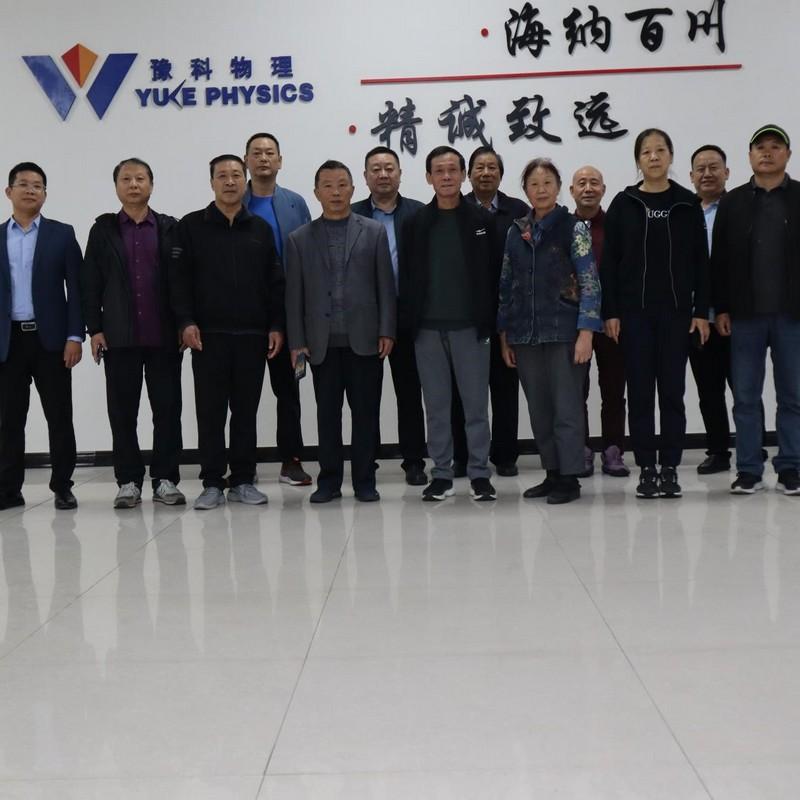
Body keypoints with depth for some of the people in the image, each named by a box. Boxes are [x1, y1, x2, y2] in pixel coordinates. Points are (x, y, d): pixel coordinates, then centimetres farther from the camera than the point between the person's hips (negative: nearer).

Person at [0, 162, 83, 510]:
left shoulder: (62, 234, 5)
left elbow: (75, 288, 0)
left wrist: (74, 336, -9)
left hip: (50, 338, -1)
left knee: (59, 417, 2)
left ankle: (62, 487, 10)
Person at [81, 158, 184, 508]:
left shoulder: (170, 228, 7)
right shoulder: (103, 229, 7)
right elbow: (90, 282, 4)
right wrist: (95, 329, -3)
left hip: (163, 335, 0)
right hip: (119, 335, 0)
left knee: (167, 410, 2)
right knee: (122, 411, 4)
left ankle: (165, 480, 10)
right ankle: (128, 481, 12)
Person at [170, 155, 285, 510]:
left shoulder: (260, 228, 11)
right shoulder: (192, 226, 5)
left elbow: (275, 281, 9)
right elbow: (179, 278, 0)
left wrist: (276, 325, 2)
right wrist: (186, 322, -10)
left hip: (253, 335, 2)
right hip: (208, 335, -2)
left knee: (246, 411, 6)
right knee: (210, 411, 1)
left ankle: (243, 480, 15)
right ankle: (212, 483, 8)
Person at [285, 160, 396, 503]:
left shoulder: (374, 232, 7)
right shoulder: (300, 239, 9)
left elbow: (386, 286, 4)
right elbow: (294, 294, 6)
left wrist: (387, 331, -4)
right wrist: (296, 341, 0)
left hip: (364, 339, -1)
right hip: (322, 342, 1)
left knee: (365, 413, 3)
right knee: (327, 414, 6)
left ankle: (365, 481, 12)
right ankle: (329, 481, 14)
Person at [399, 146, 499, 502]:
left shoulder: (482, 219, 3)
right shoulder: (416, 224, 7)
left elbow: (494, 272, 0)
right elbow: (406, 277, 6)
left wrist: (489, 319, -5)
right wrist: (407, 322, -1)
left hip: (470, 326, -2)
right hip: (428, 328, 2)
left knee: (476, 403, 2)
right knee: (436, 405, 7)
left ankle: (479, 473, 10)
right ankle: (441, 474, 15)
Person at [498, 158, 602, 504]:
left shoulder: (574, 228, -1)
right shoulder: (516, 232, 11)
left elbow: (589, 284, -5)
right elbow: (506, 285, 13)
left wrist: (586, 333, -13)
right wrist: (504, 336, 10)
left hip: (563, 330, -4)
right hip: (525, 334, 4)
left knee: (566, 407, -1)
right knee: (539, 410, 9)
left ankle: (570, 477, 7)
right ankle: (552, 473, 20)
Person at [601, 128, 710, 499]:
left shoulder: (688, 204, 4)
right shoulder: (623, 204, 3)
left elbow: (700, 261, 4)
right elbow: (609, 262, 1)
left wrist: (702, 311, -1)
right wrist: (610, 312, -5)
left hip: (676, 311, 0)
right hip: (634, 312, 0)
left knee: (672, 391, 4)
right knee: (640, 392, 2)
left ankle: (670, 468, 12)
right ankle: (647, 469, 10)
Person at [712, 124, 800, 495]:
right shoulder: (733, 202, 7)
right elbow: (719, 260, 5)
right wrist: (721, 308, -1)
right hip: (745, 315, 1)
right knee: (745, 398, 4)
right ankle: (748, 470, 12)